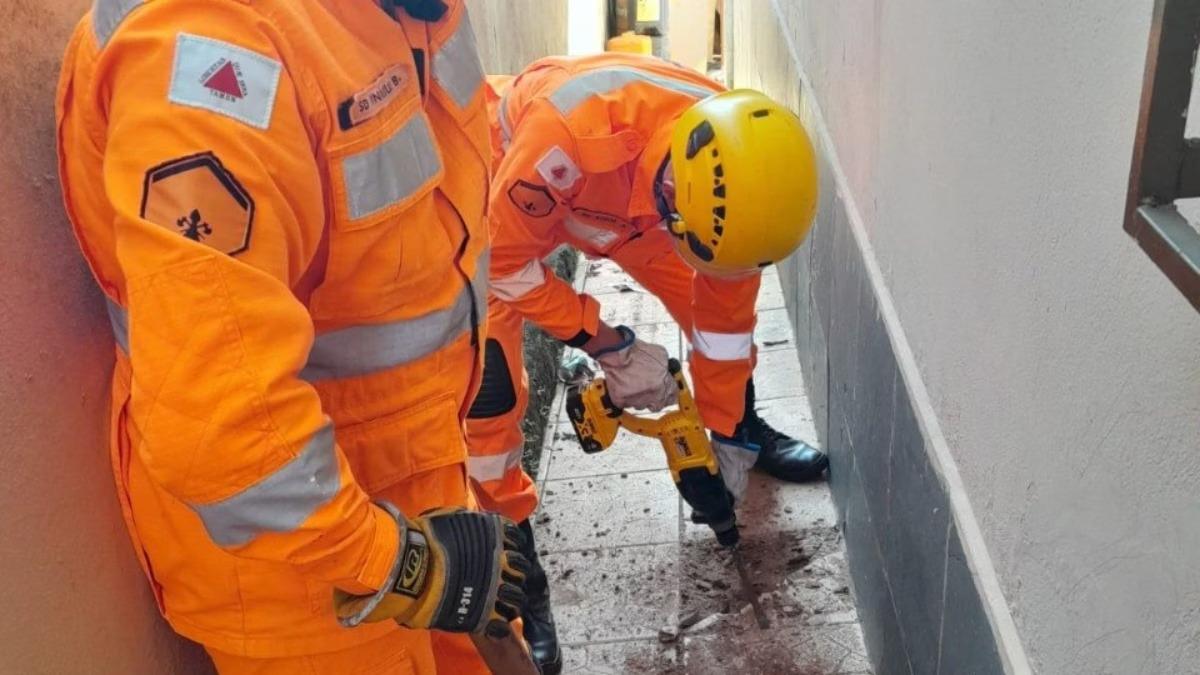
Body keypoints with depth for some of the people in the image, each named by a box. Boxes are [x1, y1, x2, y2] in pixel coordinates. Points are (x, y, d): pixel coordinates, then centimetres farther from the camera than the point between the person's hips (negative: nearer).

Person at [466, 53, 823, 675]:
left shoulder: (733, 162, -27)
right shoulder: (569, 131, -46)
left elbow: (724, 308, -11)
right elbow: (508, 263, -29)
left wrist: (726, 437, -3)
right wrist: (610, 347, -25)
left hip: (625, 188, 5)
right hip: (504, 187, -4)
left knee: (716, 295, 6)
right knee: (489, 387, -14)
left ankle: (748, 429, 35)